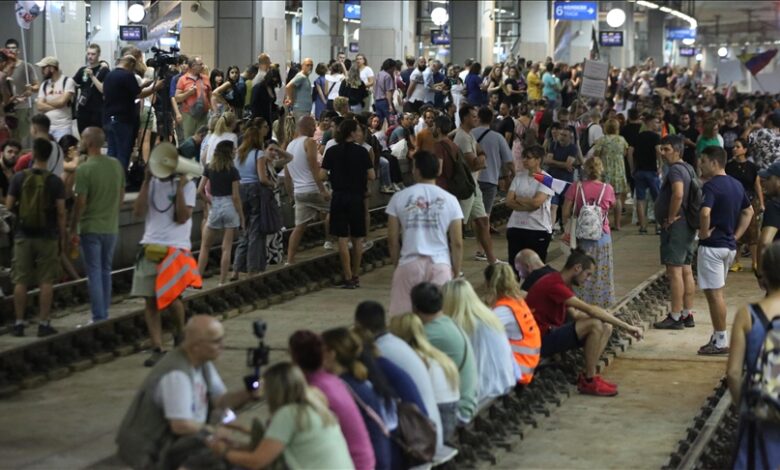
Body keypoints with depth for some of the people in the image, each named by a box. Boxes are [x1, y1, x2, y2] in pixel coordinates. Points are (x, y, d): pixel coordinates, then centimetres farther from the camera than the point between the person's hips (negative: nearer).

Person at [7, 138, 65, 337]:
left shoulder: (19, 178, -4)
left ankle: (19, 323, 10)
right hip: (47, 237, -1)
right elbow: (61, 212, -7)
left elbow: (9, 206, -1)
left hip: (23, 236, 1)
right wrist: (63, 237, 2)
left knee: (20, 281, 8)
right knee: (46, 281, 4)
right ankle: (43, 324, 3)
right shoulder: (55, 181, -7)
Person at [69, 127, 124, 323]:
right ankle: (104, 315, 20)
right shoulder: (116, 165, 1)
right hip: (111, 227, 5)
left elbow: (80, 202, -15)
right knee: (105, 271, 16)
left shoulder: (84, 169, -16)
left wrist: (73, 229, -6)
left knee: (94, 273, 1)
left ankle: (98, 318, 0)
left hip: (91, 228, -5)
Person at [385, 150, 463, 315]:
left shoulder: (399, 198, 1)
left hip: (409, 264, 0)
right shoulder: (449, 200, 2)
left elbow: (392, 240, 3)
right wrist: (456, 273, 10)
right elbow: (457, 243, 1)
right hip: (440, 265, 0)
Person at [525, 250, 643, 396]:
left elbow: (574, 314, 16)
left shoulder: (560, 283, 13)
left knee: (606, 327, 3)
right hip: (540, 341, -10)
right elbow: (589, 309, -27)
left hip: (552, 332, 10)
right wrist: (626, 326, -25)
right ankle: (589, 382, -15)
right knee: (595, 325, -25)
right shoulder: (554, 284, -22)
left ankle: (587, 375, -1)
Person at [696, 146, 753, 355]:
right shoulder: (737, 185, 11)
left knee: (714, 293, -3)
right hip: (730, 246, 9)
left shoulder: (711, 186, -16)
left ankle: (721, 342, 0)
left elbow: (705, 213, -33)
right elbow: (749, 212, 21)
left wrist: (704, 232, -16)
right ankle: (719, 336, 21)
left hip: (712, 245, -9)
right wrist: (736, 236, 16)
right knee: (717, 292, 17)